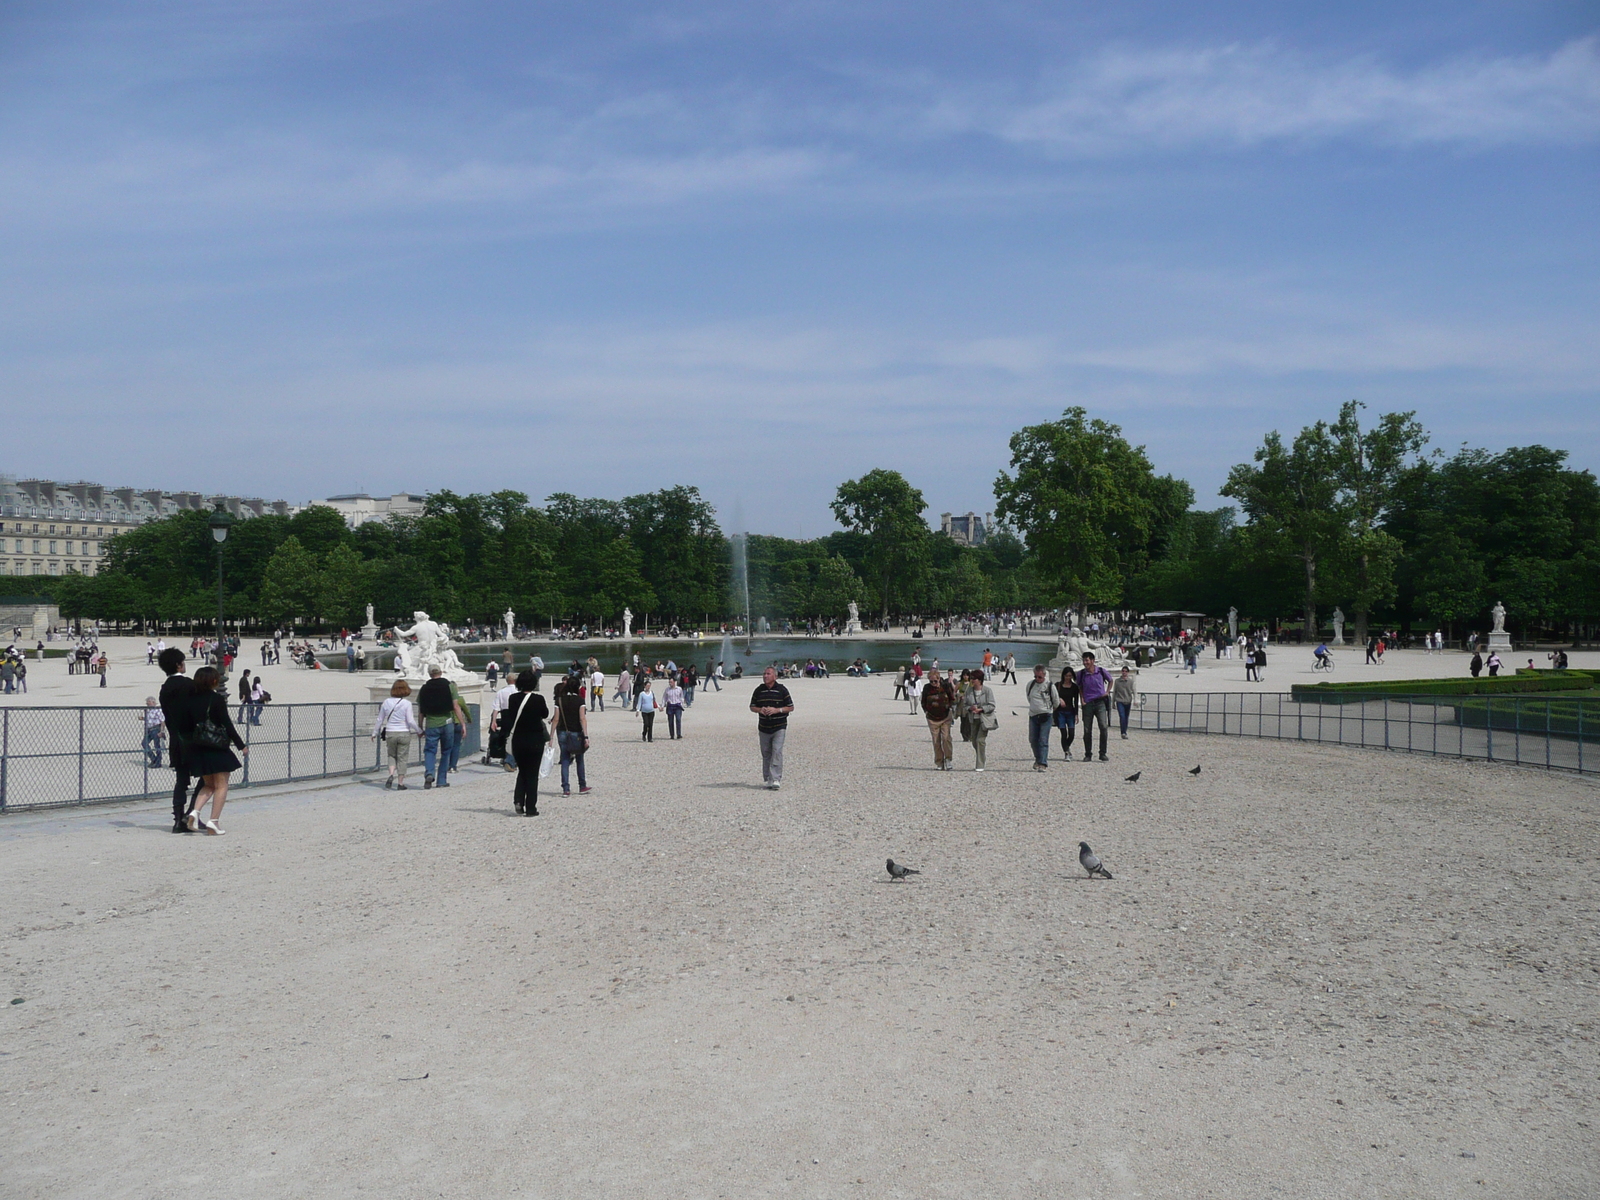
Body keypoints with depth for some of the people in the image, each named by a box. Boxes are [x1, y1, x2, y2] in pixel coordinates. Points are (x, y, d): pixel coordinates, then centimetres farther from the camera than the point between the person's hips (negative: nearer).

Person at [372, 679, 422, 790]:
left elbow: (379, 720, 8)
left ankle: (391, 775, -5)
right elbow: (410, 721, -12)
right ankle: (400, 783, 7)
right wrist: (419, 731, 2)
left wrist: (375, 733, 19)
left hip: (390, 733, 3)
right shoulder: (407, 703, -9)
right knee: (402, 758, 6)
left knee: (392, 755, 19)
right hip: (404, 733, -3)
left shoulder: (386, 702, 1)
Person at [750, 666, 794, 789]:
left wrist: (777, 710, -15)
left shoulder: (782, 690, -2)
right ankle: (768, 779, 14)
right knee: (766, 754, 7)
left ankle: (776, 779, -16)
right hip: (763, 727, 4)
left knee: (777, 752, -13)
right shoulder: (758, 690, 8)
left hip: (779, 727, -4)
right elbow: (752, 707, 14)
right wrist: (760, 710, -9)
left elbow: (791, 707, 0)